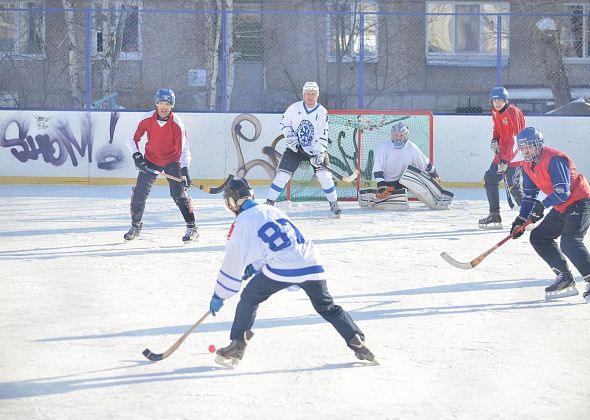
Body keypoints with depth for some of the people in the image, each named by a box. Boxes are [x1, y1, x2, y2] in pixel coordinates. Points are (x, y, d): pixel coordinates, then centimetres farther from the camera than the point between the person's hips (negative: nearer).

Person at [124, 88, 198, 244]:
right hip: (151, 160, 3)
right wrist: (137, 156, -13)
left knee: (179, 193, -14)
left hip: (172, 161, -3)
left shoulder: (177, 124, -20)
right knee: (139, 193, -1)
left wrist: (184, 171, -26)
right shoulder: (147, 120, -14)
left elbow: (183, 148, -19)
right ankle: (135, 226, 19)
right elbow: (134, 139, 0)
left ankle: (192, 228, -6)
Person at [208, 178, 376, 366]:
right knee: (327, 307, 21)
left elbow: (233, 261, 8)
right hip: (311, 265, 6)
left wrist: (219, 295, 16)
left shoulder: (242, 222, 5)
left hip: (282, 269, -6)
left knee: (249, 298, 14)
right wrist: (253, 267, 37)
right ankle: (357, 342, 11)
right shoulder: (272, 210, 24)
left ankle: (237, 345, 7)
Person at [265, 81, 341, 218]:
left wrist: (319, 154, -26)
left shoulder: (322, 112, -10)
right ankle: (269, 202, 4)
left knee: (324, 175, -12)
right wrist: (290, 136, -11)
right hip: (295, 148, 1)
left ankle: (334, 203, 2)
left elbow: (322, 135, -15)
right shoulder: (295, 108, -6)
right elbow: (284, 122, 6)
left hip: (315, 149, -1)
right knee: (282, 174, -7)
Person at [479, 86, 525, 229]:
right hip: (501, 152, 9)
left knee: (512, 185, -15)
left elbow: (514, 139, -23)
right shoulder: (495, 112, 6)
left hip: (515, 155, -9)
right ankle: (494, 216, 15)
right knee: (490, 179, 7)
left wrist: (505, 161, -26)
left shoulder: (513, 113, -20)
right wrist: (494, 140, 3)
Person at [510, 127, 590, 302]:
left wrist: (542, 205, -35)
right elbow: (529, 194, 13)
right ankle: (565, 279, 11)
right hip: (561, 208, 10)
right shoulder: (528, 165, 7)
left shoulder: (554, 159, -22)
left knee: (569, 243, -26)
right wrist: (521, 220, 6)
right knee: (538, 237, 9)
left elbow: (563, 192, -28)